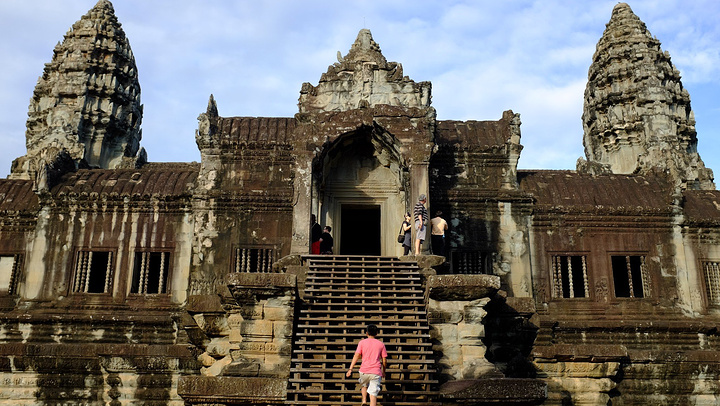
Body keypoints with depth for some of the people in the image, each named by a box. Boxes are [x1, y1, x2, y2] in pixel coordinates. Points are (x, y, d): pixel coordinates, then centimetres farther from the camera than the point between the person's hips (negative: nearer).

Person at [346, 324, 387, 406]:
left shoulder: (362, 342, 5)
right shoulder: (381, 344, 9)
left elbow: (356, 356, -4)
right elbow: (384, 360, 10)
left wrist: (350, 369, -4)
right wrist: (384, 371, 24)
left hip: (364, 371, 1)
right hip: (376, 372, 0)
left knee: (364, 385, 30)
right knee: (373, 394, -3)